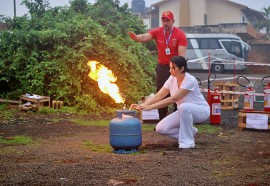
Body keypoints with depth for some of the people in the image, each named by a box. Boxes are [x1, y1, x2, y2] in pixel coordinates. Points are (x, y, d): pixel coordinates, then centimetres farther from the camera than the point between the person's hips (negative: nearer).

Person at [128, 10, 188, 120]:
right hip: (162, 67, 3)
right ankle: (162, 121, 18)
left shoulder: (180, 34, -11)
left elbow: (182, 54, -17)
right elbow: (145, 37, -23)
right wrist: (137, 38, -48)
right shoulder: (157, 32, -5)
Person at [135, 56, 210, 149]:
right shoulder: (172, 79, -5)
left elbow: (172, 99, -33)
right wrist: (142, 105, -24)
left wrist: (150, 107, -36)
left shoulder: (190, 80, -26)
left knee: (183, 107, -40)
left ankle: (187, 141, -24)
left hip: (201, 110, -7)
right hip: (184, 111, 7)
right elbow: (158, 96, -8)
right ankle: (189, 132, 10)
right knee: (160, 128, -12)